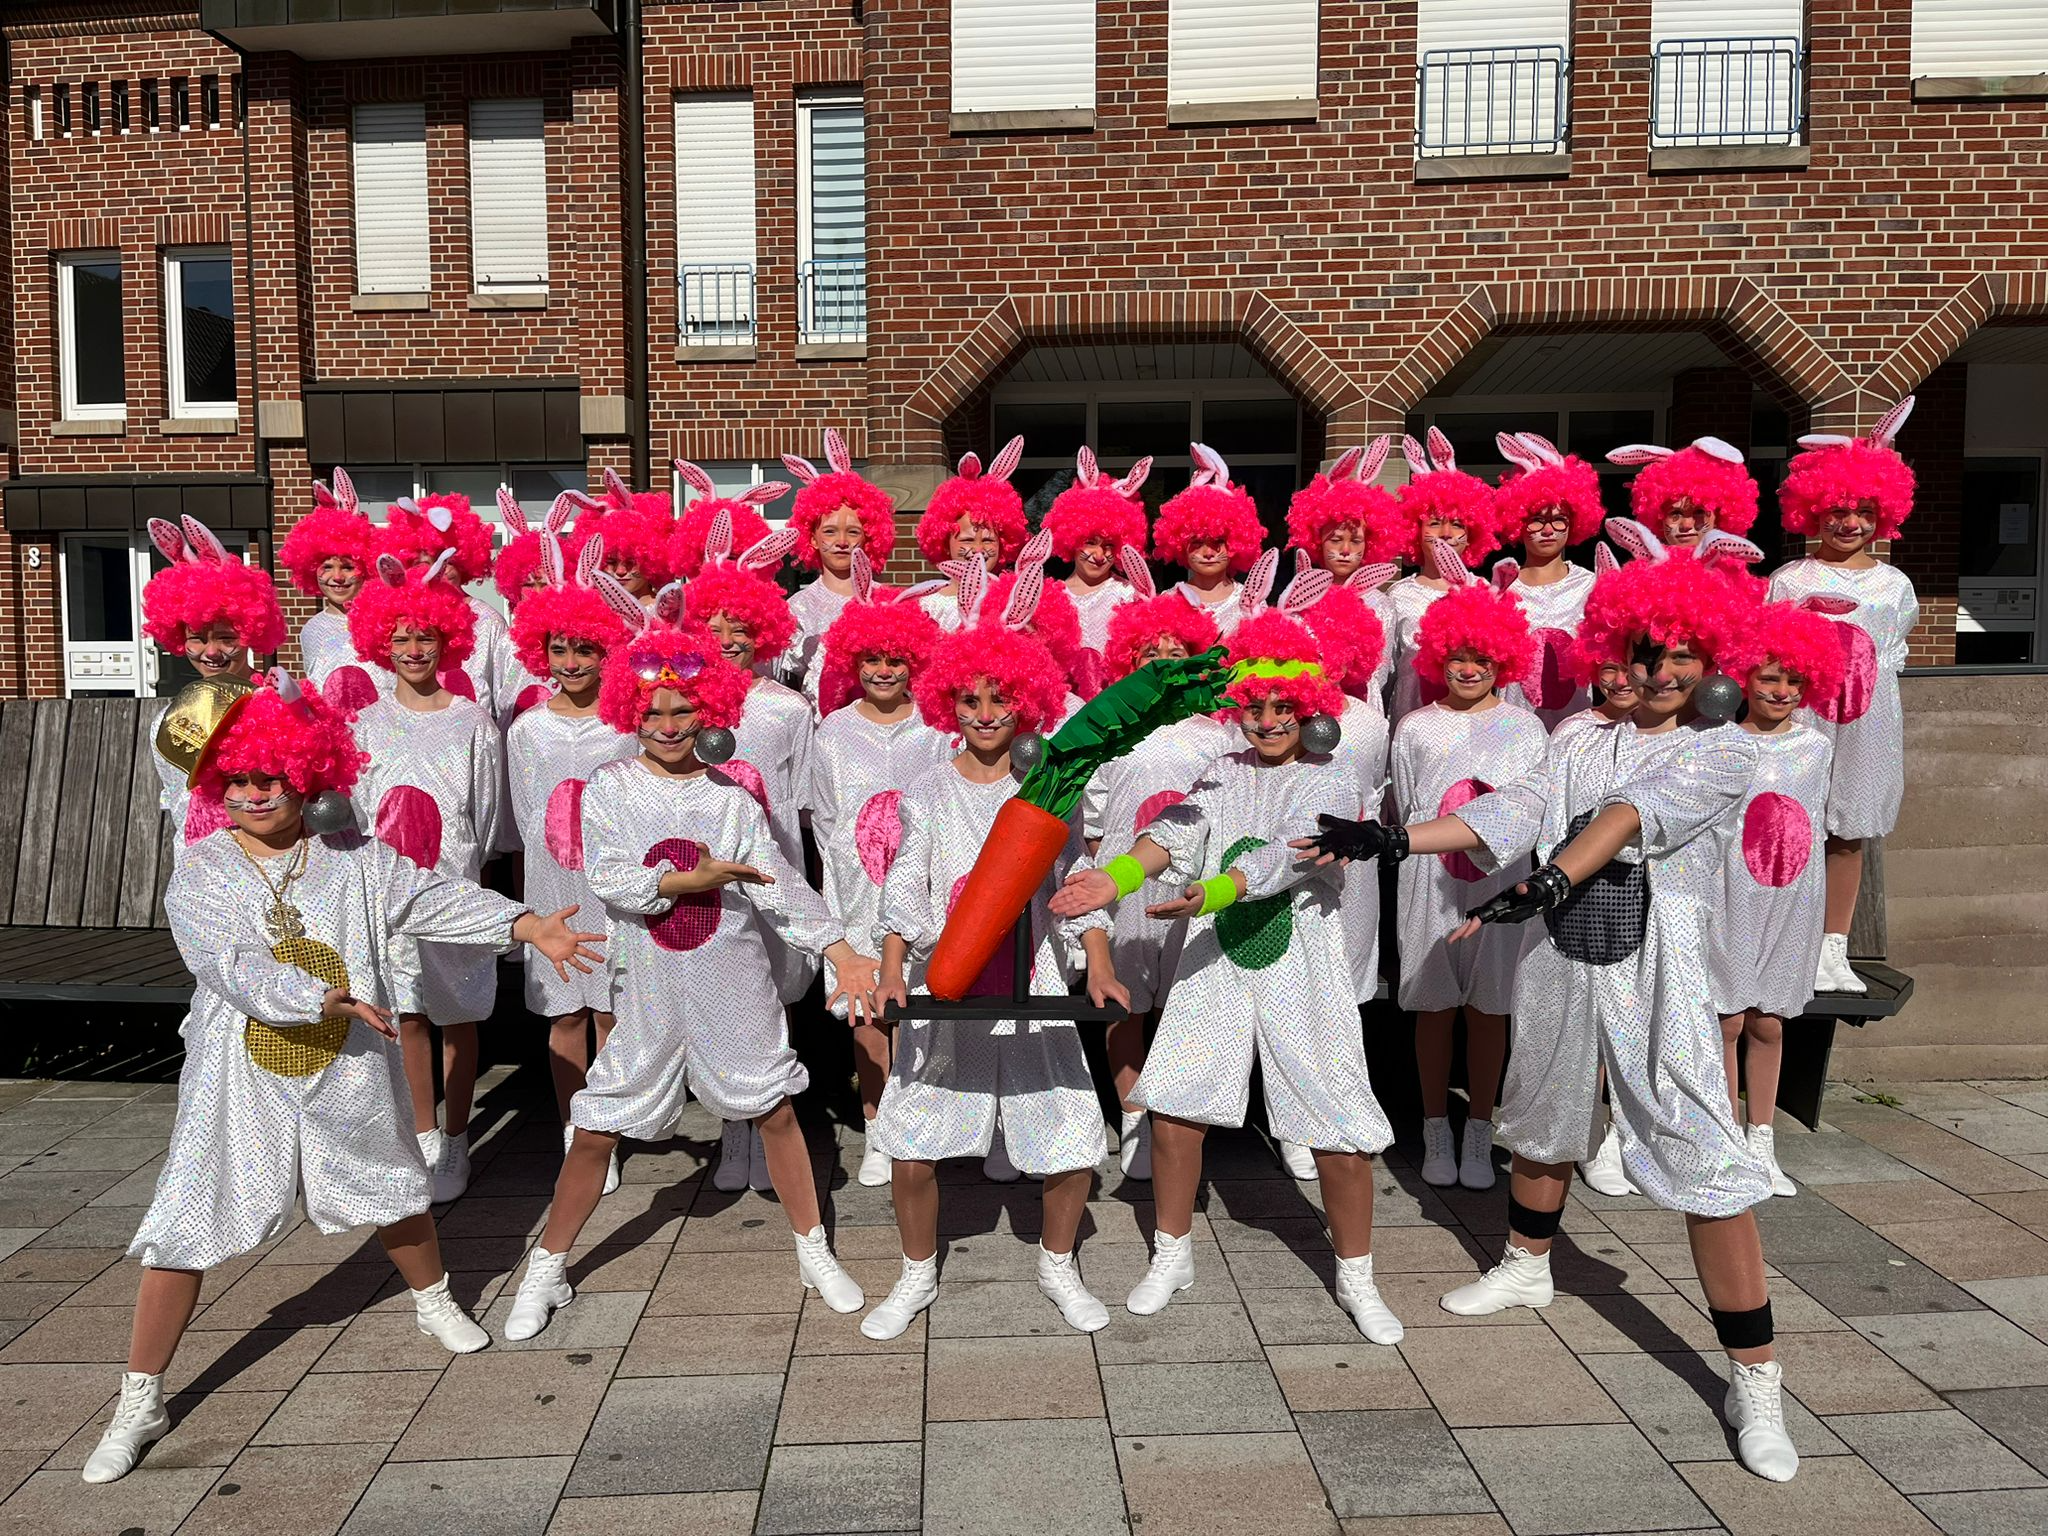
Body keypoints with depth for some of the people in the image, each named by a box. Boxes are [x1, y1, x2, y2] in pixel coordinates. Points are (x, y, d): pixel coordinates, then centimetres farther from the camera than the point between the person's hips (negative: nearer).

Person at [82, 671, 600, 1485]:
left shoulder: (355, 858, -3)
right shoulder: (200, 872, -8)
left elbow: (435, 899, -8)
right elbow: (232, 966, -20)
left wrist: (533, 927, -20)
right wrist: (328, 998, -31)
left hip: (348, 1076, 2)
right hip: (240, 1081, -1)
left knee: (393, 1192, 18)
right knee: (184, 1227, 1)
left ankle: (435, 1302, 45)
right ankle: (140, 1401, 18)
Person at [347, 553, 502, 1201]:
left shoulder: (471, 721, 0)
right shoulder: (368, 723, 7)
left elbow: (486, 809, 1)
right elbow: (356, 808, 10)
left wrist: (462, 871, -3)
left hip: (454, 884, -2)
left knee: (457, 1015, 6)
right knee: (408, 1014, 6)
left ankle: (456, 1141, 17)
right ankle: (425, 1138, 18)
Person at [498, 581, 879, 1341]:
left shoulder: (730, 794, 2)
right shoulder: (610, 789, -2)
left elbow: (778, 879, -4)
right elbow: (608, 878, -13)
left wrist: (841, 948, -13)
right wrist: (694, 879, -18)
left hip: (734, 981, 1)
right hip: (648, 988, -1)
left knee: (777, 1109, 7)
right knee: (597, 1129, 5)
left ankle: (815, 1254, 25)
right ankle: (545, 1272, 25)